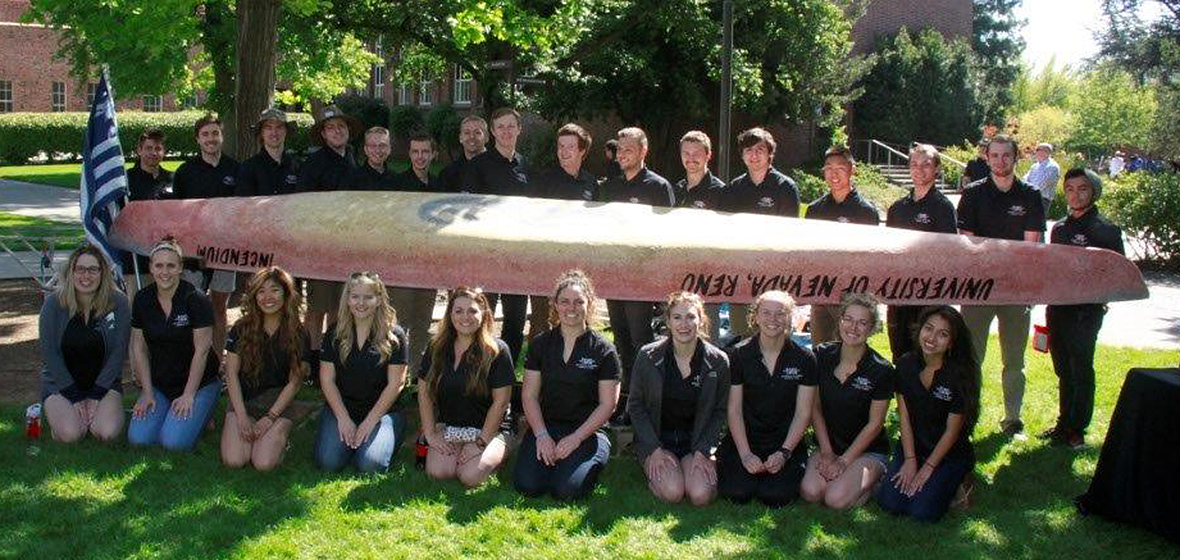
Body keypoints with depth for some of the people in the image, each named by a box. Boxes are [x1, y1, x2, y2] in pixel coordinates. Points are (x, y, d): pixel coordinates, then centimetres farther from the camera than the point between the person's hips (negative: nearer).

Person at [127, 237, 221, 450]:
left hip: (198, 382, -4)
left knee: (173, 441, -21)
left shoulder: (196, 300, -15)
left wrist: (188, 396, -14)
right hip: (158, 383, 5)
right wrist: (147, 393, -1)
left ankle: (198, 414, 9)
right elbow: (139, 347, 3)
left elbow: (201, 350, -14)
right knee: (138, 438, -13)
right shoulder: (142, 300, 0)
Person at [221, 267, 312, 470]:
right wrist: (242, 416, -9)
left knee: (264, 463, -23)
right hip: (243, 401, 2)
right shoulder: (242, 329, 0)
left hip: (279, 404, -1)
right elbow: (232, 373, 0)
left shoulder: (298, 335, -4)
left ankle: (279, 437, 9)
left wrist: (270, 417, -11)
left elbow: (294, 382, -3)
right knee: (234, 460, -20)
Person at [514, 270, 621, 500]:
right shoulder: (541, 344, 7)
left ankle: (593, 464, 8)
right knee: (526, 485, -20)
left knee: (566, 490, -24)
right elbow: (529, 395, 5)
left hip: (587, 431, -2)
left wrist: (576, 438, -13)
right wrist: (542, 435, -9)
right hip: (545, 426, 2)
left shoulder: (603, 350, -1)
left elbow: (607, 404, -3)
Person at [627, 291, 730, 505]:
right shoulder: (648, 357, -7)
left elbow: (720, 411, 3)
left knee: (701, 495, -22)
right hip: (656, 438, -1)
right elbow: (635, 406, 0)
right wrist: (655, 449, -10)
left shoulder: (718, 361, -4)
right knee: (672, 492, -25)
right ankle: (653, 471, 8)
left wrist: (703, 451, -8)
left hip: (697, 440, 1)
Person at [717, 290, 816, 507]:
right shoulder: (739, 355, -3)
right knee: (736, 493, -21)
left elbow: (803, 413, -2)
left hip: (786, 441, 0)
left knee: (775, 496, -21)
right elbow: (734, 409, -3)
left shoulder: (804, 359, -2)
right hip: (745, 439, 0)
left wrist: (784, 453, -12)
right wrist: (745, 454, -12)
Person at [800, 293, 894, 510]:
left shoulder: (881, 370, -12)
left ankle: (873, 480, 4)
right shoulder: (822, 356, -3)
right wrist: (827, 452, -5)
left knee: (836, 499, -25)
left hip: (868, 450, -3)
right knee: (810, 492, -25)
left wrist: (843, 461, -11)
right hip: (829, 445, 3)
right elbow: (815, 408, 2)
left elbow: (874, 424, -8)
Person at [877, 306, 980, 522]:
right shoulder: (906, 365, -5)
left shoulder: (960, 375, -18)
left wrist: (927, 468, -11)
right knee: (889, 503, -14)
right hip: (912, 446, 3)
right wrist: (910, 460, -7)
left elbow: (952, 431, -13)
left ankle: (954, 482, 11)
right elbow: (904, 417, -2)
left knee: (922, 511, -17)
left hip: (950, 454, -3)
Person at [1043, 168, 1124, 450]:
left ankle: (1076, 430, 7)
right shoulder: (1059, 228, 13)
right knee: (1063, 370, 13)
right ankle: (1064, 423, 23)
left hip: (1086, 310, -6)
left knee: (1081, 371, 0)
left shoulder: (1107, 230, -5)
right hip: (1058, 308, 6)